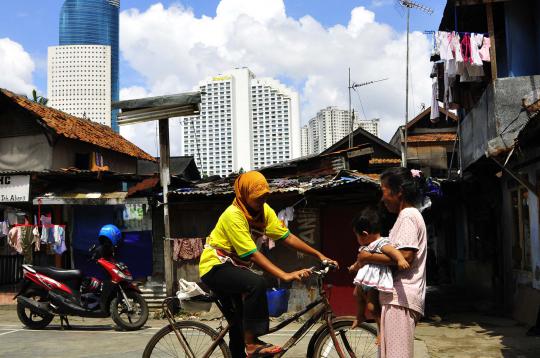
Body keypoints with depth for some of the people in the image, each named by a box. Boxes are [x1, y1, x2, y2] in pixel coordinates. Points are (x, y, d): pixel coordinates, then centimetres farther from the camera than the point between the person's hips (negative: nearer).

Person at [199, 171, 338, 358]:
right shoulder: (233, 215, -27)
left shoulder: (264, 211, -5)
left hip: (232, 266, 8)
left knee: (240, 324, 12)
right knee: (256, 283, -33)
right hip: (215, 267, -8)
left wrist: (319, 255, -11)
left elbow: (287, 237, -5)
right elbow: (253, 254, -30)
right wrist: (285, 276, -36)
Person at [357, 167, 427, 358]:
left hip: (400, 298, -10)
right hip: (398, 297, 10)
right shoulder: (409, 215, 22)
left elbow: (405, 257, -20)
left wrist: (369, 257, -11)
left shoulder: (408, 216, -9)